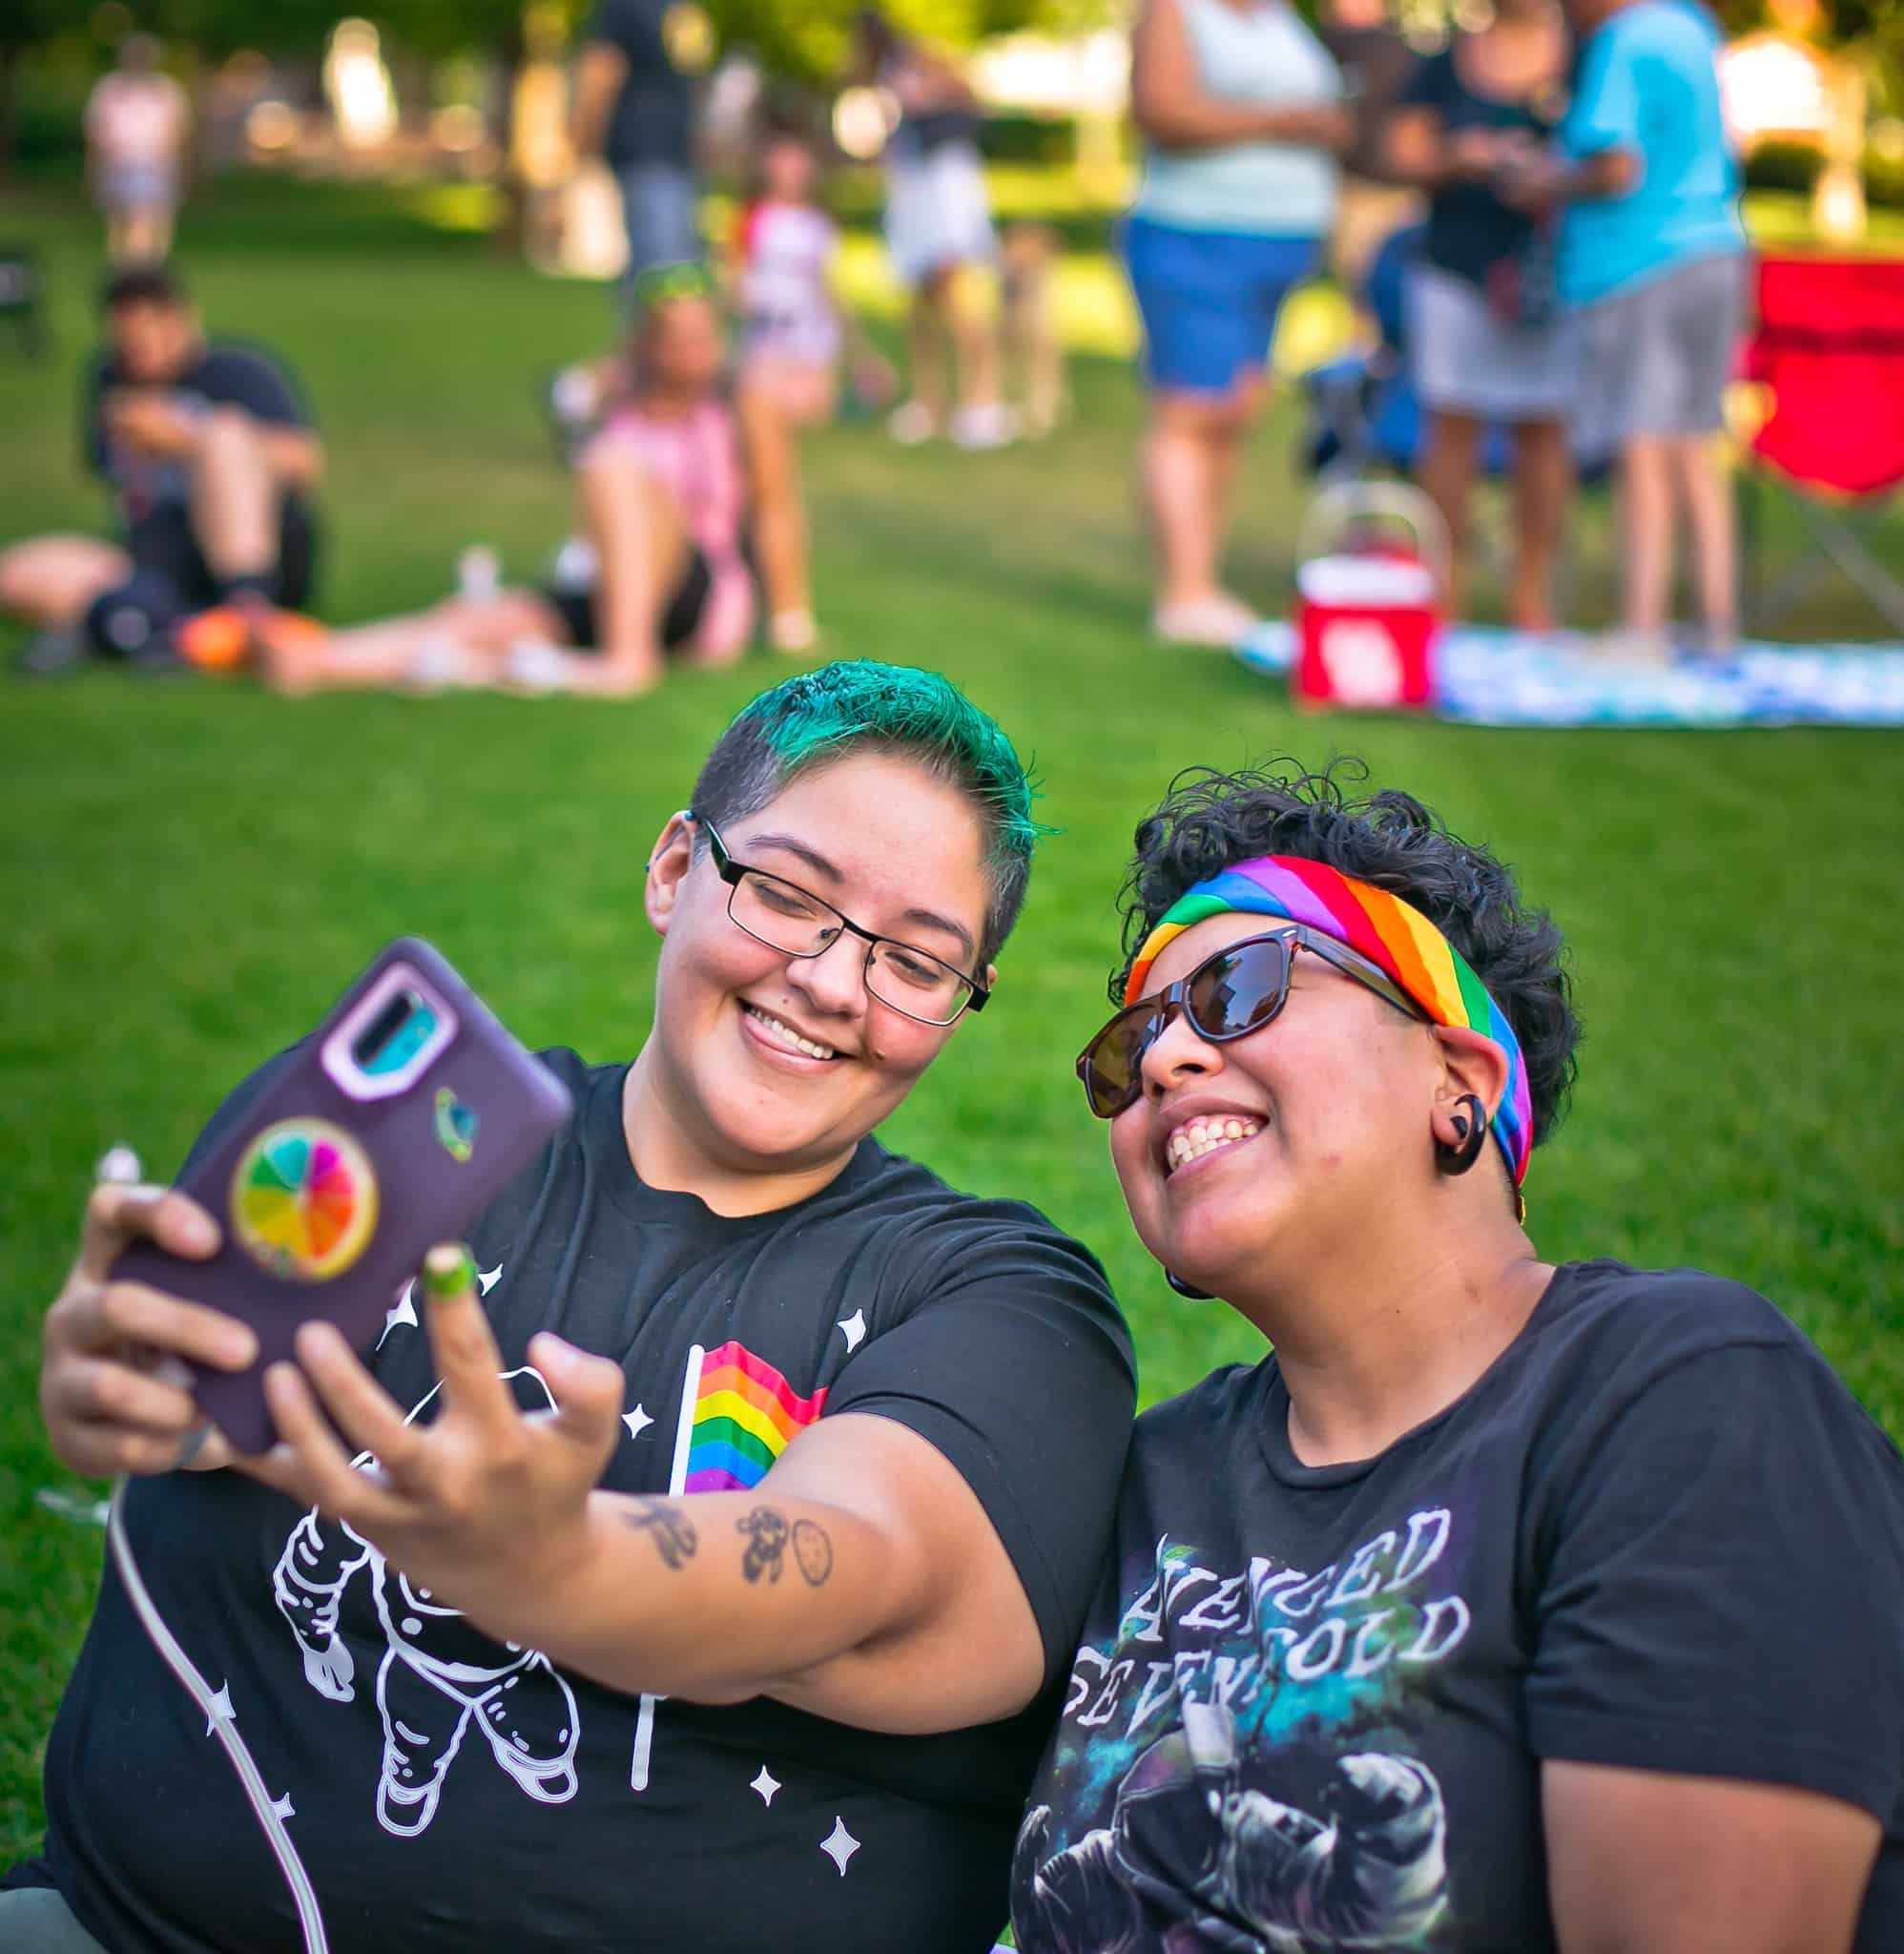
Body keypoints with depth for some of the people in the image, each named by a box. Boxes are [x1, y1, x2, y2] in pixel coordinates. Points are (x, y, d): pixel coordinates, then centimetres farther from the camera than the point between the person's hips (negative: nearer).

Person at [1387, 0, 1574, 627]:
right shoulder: (1448, 63, 10)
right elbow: (1402, 153, 10)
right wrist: (1453, 160, -10)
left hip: (1552, 272, -1)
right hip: (1456, 269, 1)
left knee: (1543, 433, -1)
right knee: (1453, 426, 1)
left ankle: (1532, 593, 6)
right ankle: (1446, 584, 8)